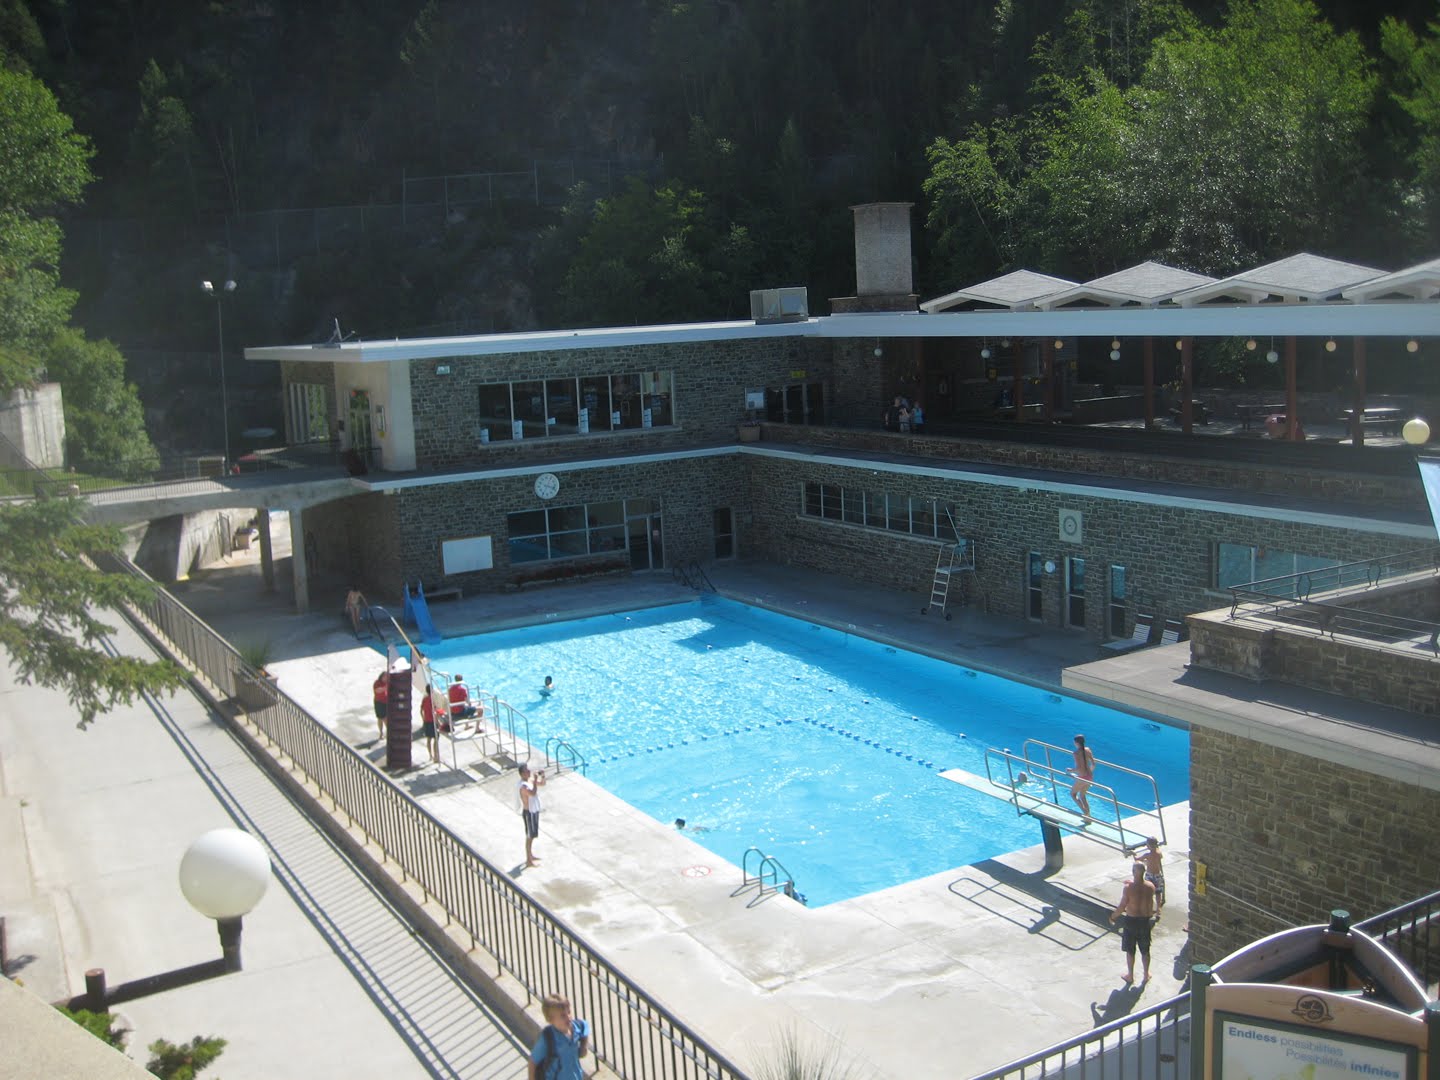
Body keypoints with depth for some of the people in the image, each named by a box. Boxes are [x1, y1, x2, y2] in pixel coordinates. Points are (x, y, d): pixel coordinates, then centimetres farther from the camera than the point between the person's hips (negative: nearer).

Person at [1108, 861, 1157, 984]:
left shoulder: (1128, 887, -22)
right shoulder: (1150, 887, -12)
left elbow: (1122, 907, -16)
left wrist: (1113, 916, -1)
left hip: (1131, 921, -3)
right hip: (1145, 920, 3)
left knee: (1130, 950, 14)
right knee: (1145, 950, 19)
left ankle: (1130, 975, 26)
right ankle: (1146, 975, 31)